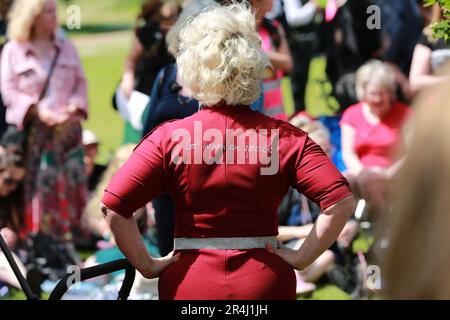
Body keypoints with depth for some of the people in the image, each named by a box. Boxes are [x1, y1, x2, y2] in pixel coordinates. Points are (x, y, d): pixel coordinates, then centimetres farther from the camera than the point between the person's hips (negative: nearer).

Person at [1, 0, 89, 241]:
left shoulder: (66, 48, 10)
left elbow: (80, 83, 12)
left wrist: (75, 106, -7)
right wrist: (36, 110, -16)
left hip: (67, 128, 3)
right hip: (32, 131, -3)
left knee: (72, 183, 0)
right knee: (39, 186, -6)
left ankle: (72, 236, 6)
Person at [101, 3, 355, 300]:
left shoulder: (169, 138, -4)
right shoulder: (285, 137, -2)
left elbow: (113, 206, -12)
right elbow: (342, 201, -12)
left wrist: (147, 265, -2)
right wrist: (301, 258, -4)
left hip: (190, 287, 0)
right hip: (266, 284, 0)